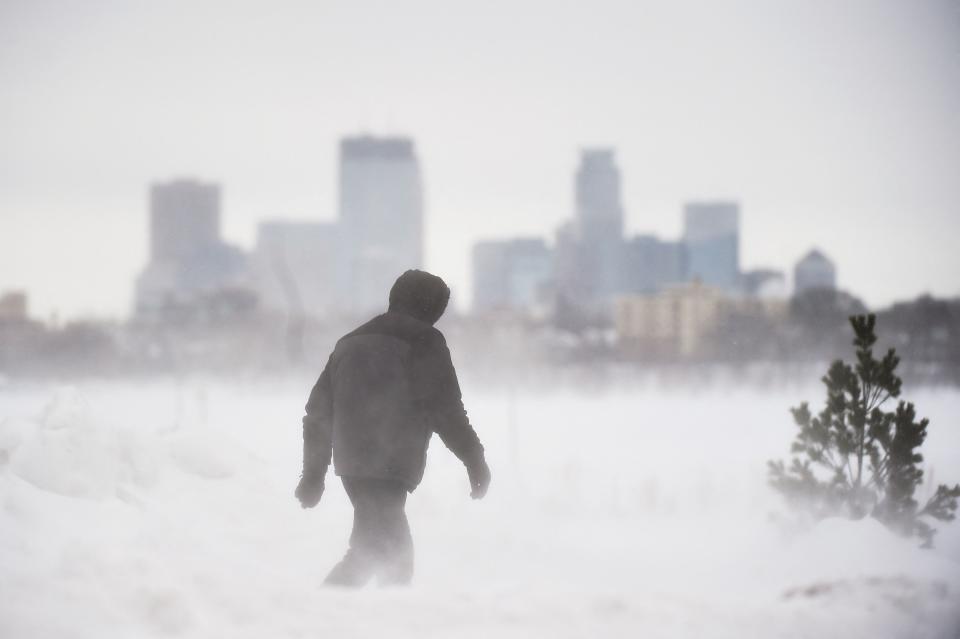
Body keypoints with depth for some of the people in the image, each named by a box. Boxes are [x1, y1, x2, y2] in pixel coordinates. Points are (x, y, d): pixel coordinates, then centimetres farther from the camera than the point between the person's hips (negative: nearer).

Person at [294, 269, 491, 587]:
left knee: (395, 550, 17)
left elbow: (319, 411, 23)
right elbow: (444, 409, -8)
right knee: (377, 549, -15)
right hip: (389, 468, -8)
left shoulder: (350, 343, 23)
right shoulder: (424, 343, 0)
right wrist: (474, 459, 0)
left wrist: (313, 473, 27)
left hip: (351, 463, 8)